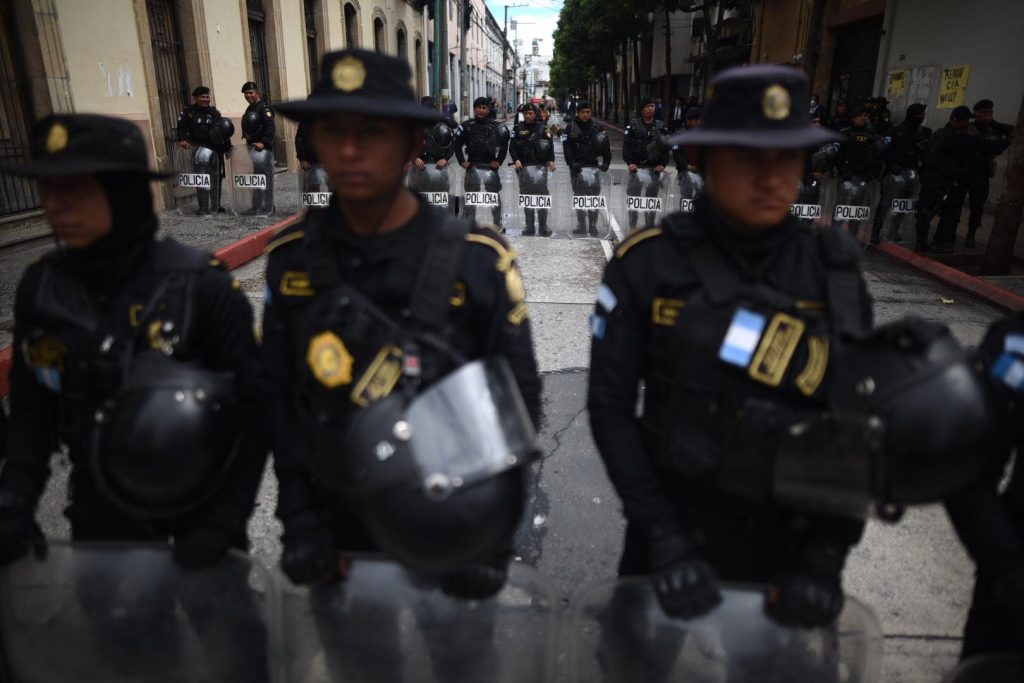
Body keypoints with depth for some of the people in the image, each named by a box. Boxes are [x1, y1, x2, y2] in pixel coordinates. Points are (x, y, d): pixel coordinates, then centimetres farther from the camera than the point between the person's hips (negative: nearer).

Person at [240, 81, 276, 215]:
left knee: (266, 178, -7)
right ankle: (256, 207, 19)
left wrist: (263, 142, -26)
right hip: (252, 146, 9)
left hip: (263, 147, -9)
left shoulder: (264, 107, -9)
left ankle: (268, 208, -3)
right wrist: (246, 139, 13)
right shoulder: (249, 109, 19)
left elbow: (270, 127, -19)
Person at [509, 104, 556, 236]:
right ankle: (530, 226, 11)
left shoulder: (543, 128, 9)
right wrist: (516, 160, -10)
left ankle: (543, 226, -4)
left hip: (540, 165, -1)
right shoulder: (517, 129, 10)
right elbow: (512, 147, 5)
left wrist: (551, 160, -8)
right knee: (526, 195, 4)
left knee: (542, 192, -9)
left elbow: (550, 145, 5)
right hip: (524, 166, 1)